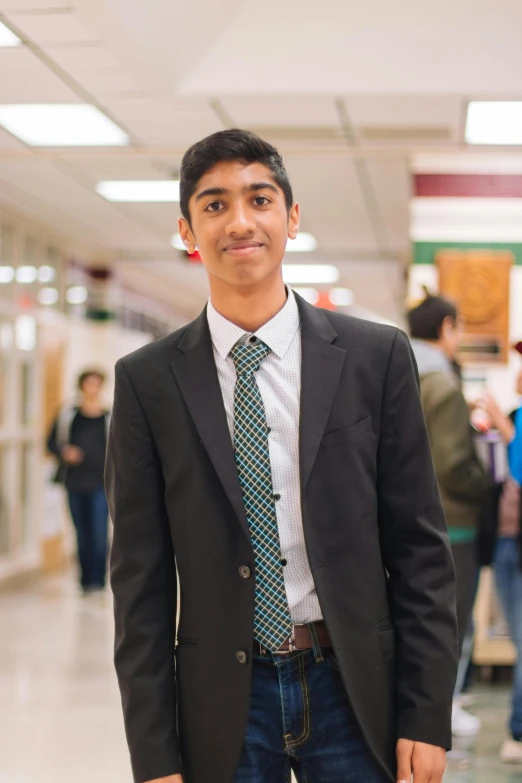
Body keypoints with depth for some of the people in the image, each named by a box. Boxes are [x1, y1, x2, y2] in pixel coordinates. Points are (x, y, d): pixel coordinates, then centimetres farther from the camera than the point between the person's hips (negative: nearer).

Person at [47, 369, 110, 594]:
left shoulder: (110, 417, 3)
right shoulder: (68, 414, 7)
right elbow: (52, 442, 11)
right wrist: (64, 451, -9)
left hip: (101, 483, -2)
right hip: (74, 482, 2)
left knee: (99, 533, -11)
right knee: (82, 534, 10)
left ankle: (97, 580, -5)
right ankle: (85, 580, 19)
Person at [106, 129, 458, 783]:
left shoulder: (376, 357, -2)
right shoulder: (147, 381, -3)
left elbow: (420, 547, -1)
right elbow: (141, 578, -1)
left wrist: (427, 716, -4)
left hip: (355, 690, 0)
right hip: (222, 704, 0)